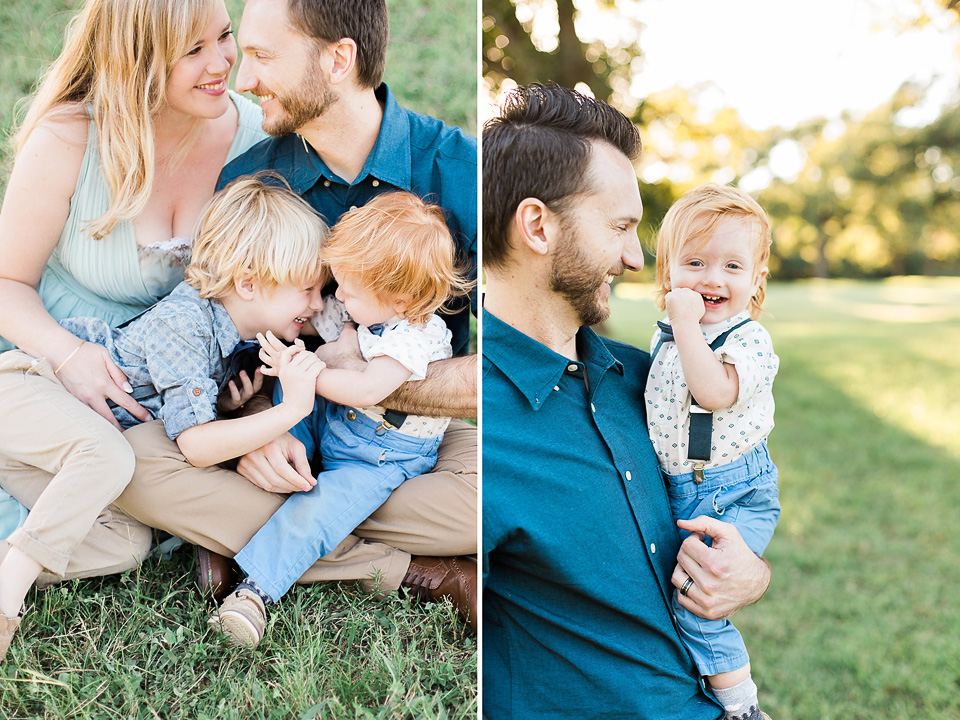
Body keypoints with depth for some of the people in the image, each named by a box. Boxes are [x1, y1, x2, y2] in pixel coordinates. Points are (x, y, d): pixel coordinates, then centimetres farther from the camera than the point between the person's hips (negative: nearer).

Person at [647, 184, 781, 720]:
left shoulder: (750, 339, -13)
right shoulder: (665, 337, 8)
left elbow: (713, 392, -32)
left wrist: (687, 323, -30)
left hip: (736, 495, -7)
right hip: (677, 493, 8)